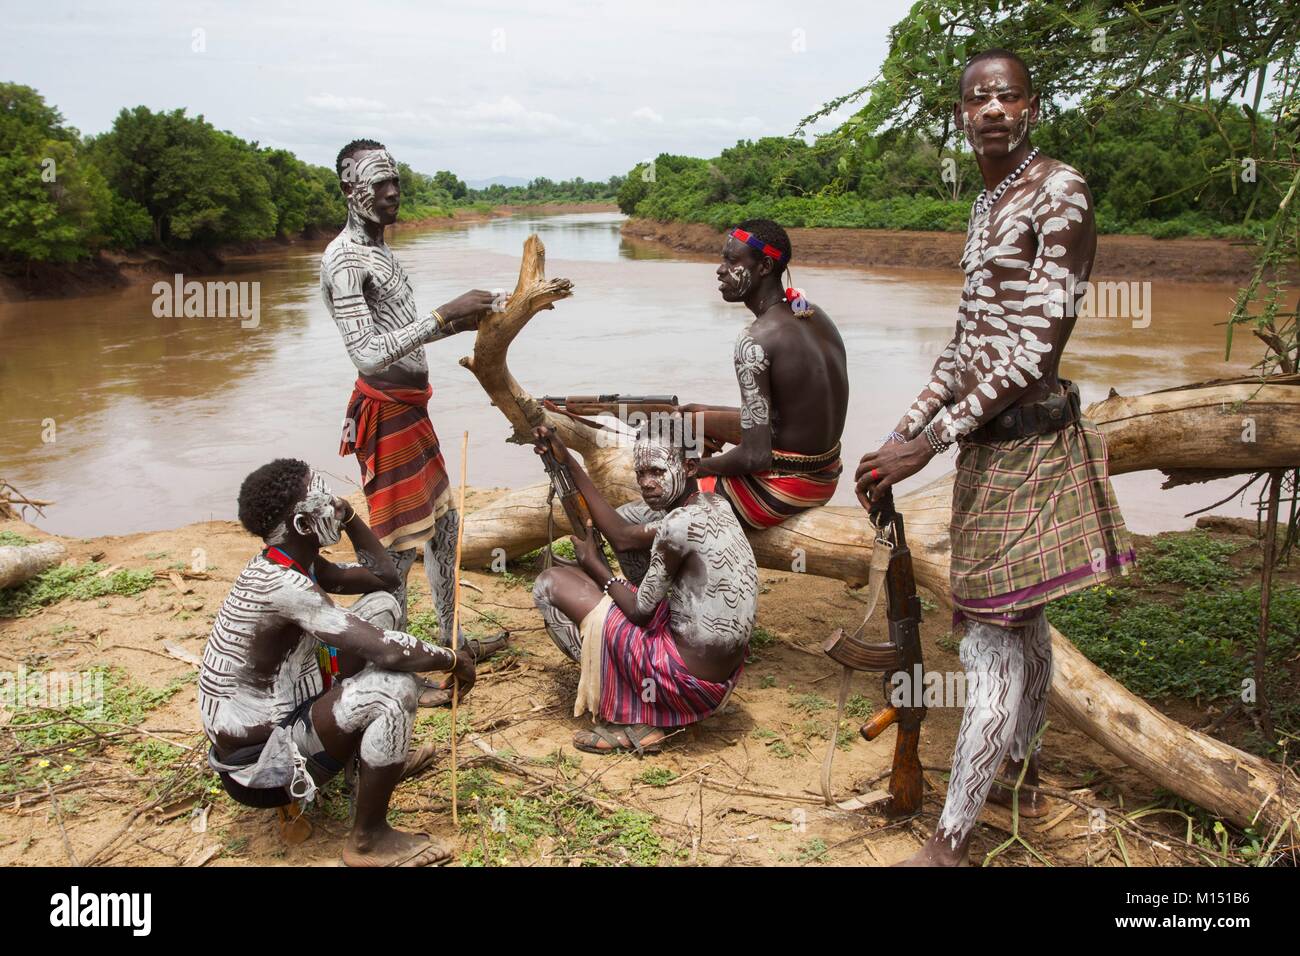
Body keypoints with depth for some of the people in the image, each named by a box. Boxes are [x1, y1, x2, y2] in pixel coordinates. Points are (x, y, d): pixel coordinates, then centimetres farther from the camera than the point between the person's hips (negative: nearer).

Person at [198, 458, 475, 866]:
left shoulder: (295, 564, 1)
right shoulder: (282, 585, -29)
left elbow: (386, 578, 11)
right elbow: (388, 653, -33)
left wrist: (350, 518, 1)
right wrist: (453, 659, -16)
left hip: (272, 716, 10)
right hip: (258, 762, -10)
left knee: (382, 605, 7)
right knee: (395, 686, -30)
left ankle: (377, 752, 18)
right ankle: (369, 840, -11)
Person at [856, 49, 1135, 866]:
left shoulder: (1060, 194, -13)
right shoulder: (987, 206, 14)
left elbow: (1035, 346, -20)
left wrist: (931, 441, -22)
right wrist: (902, 434, 7)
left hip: (1025, 442, -9)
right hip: (992, 440, 9)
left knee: (994, 645, -4)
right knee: (1024, 627, 21)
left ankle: (951, 842, 5)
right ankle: (1024, 780, 38)